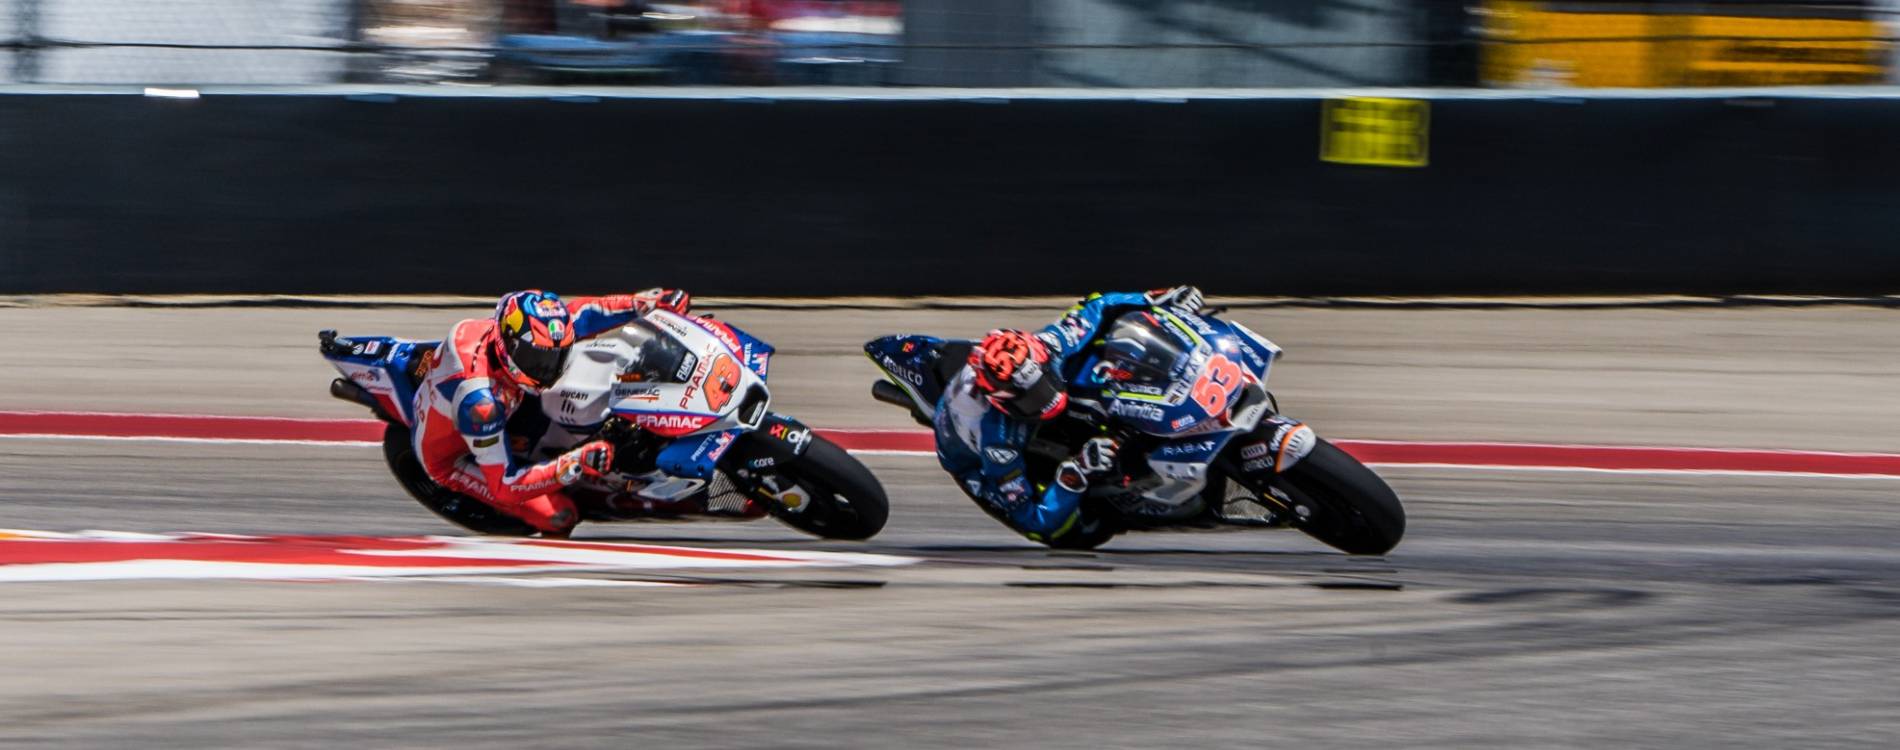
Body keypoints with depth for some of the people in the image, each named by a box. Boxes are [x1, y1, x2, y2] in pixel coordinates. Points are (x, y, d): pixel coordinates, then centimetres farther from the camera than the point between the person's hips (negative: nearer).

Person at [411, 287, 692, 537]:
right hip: (452, 458, -7)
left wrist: (643, 303, -14)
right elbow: (503, 486, -39)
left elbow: (577, 314, -6)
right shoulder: (479, 400, -44)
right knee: (559, 514, -20)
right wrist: (573, 465, -47)